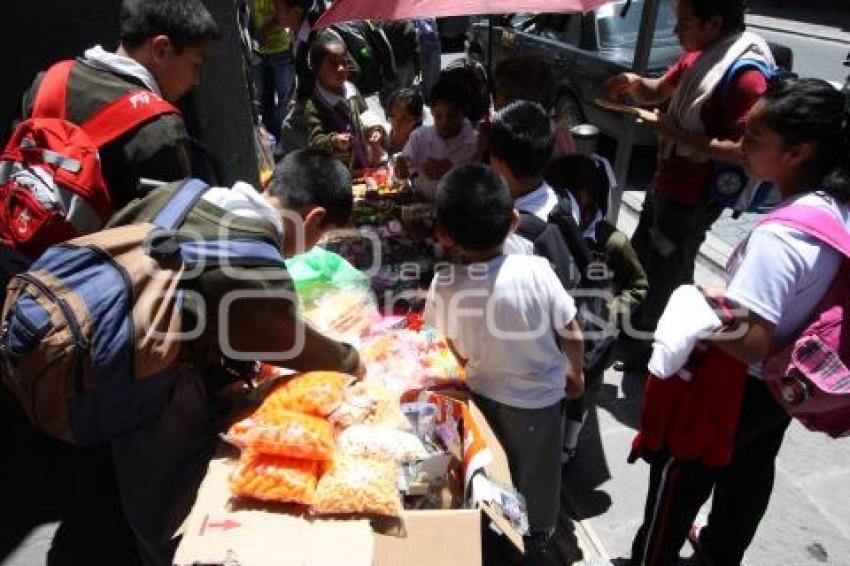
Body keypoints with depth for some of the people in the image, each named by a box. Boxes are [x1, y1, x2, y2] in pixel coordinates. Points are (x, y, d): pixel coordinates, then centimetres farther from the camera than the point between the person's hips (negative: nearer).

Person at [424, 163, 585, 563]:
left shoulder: (442, 287, -21)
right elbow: (571, 332, -14)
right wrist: (574, 373, 6)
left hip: (482, 392, 2)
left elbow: (458, 353, -5)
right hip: (538, 396, -1)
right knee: (536, 474, 24)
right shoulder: (536, 270, -28)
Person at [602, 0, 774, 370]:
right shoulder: (698, 55, 2)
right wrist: (635, 83, -6)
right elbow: (659, 91, 16)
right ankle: (639, 326, 49)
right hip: (666, 183, 9)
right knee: (641, 256, 25)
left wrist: (679, 134, -28)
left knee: (667, 275, 8)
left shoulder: (745, 74, -26)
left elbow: (745, 151, -30)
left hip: (692, 199, -9)